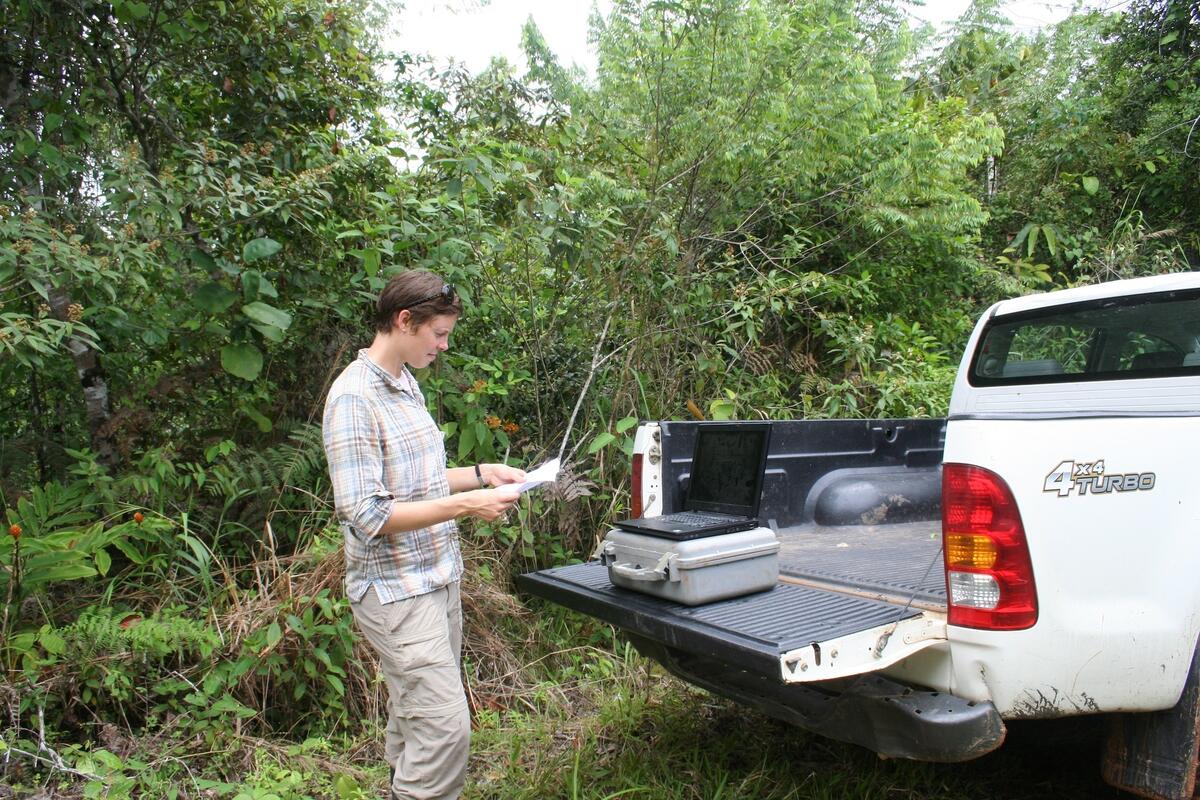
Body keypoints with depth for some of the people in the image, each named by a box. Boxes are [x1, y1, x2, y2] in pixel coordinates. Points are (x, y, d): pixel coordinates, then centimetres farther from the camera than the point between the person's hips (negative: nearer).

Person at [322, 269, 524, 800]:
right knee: (445, 726, -8)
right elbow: (366, 516, -22)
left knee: (417, 719, 17)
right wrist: (464, 505, -23)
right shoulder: (354, 398, -18)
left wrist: (480, 473, 8)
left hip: (438, 578, 9)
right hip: (395, 591, -9)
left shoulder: (407, 384, 11)